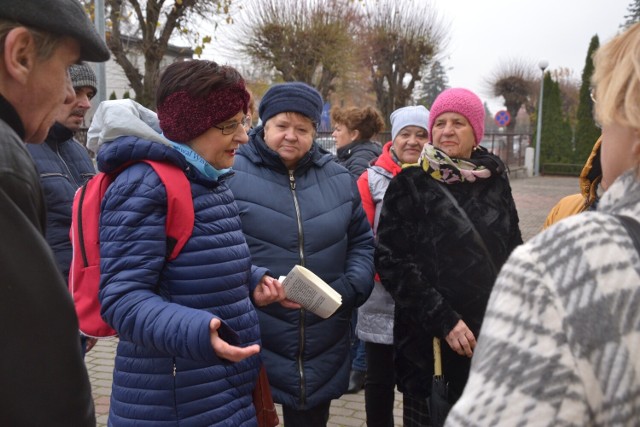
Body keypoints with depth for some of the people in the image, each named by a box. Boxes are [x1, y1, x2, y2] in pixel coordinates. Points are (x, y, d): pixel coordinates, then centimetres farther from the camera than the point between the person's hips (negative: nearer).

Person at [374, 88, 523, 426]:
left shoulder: (495, 182, 6)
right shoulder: (410, 185, -6)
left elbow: (513, 252, 14)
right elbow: (392, 261, -11)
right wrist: (442, 320, -16)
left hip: (493, 337, 4)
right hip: (429, 341, -3)